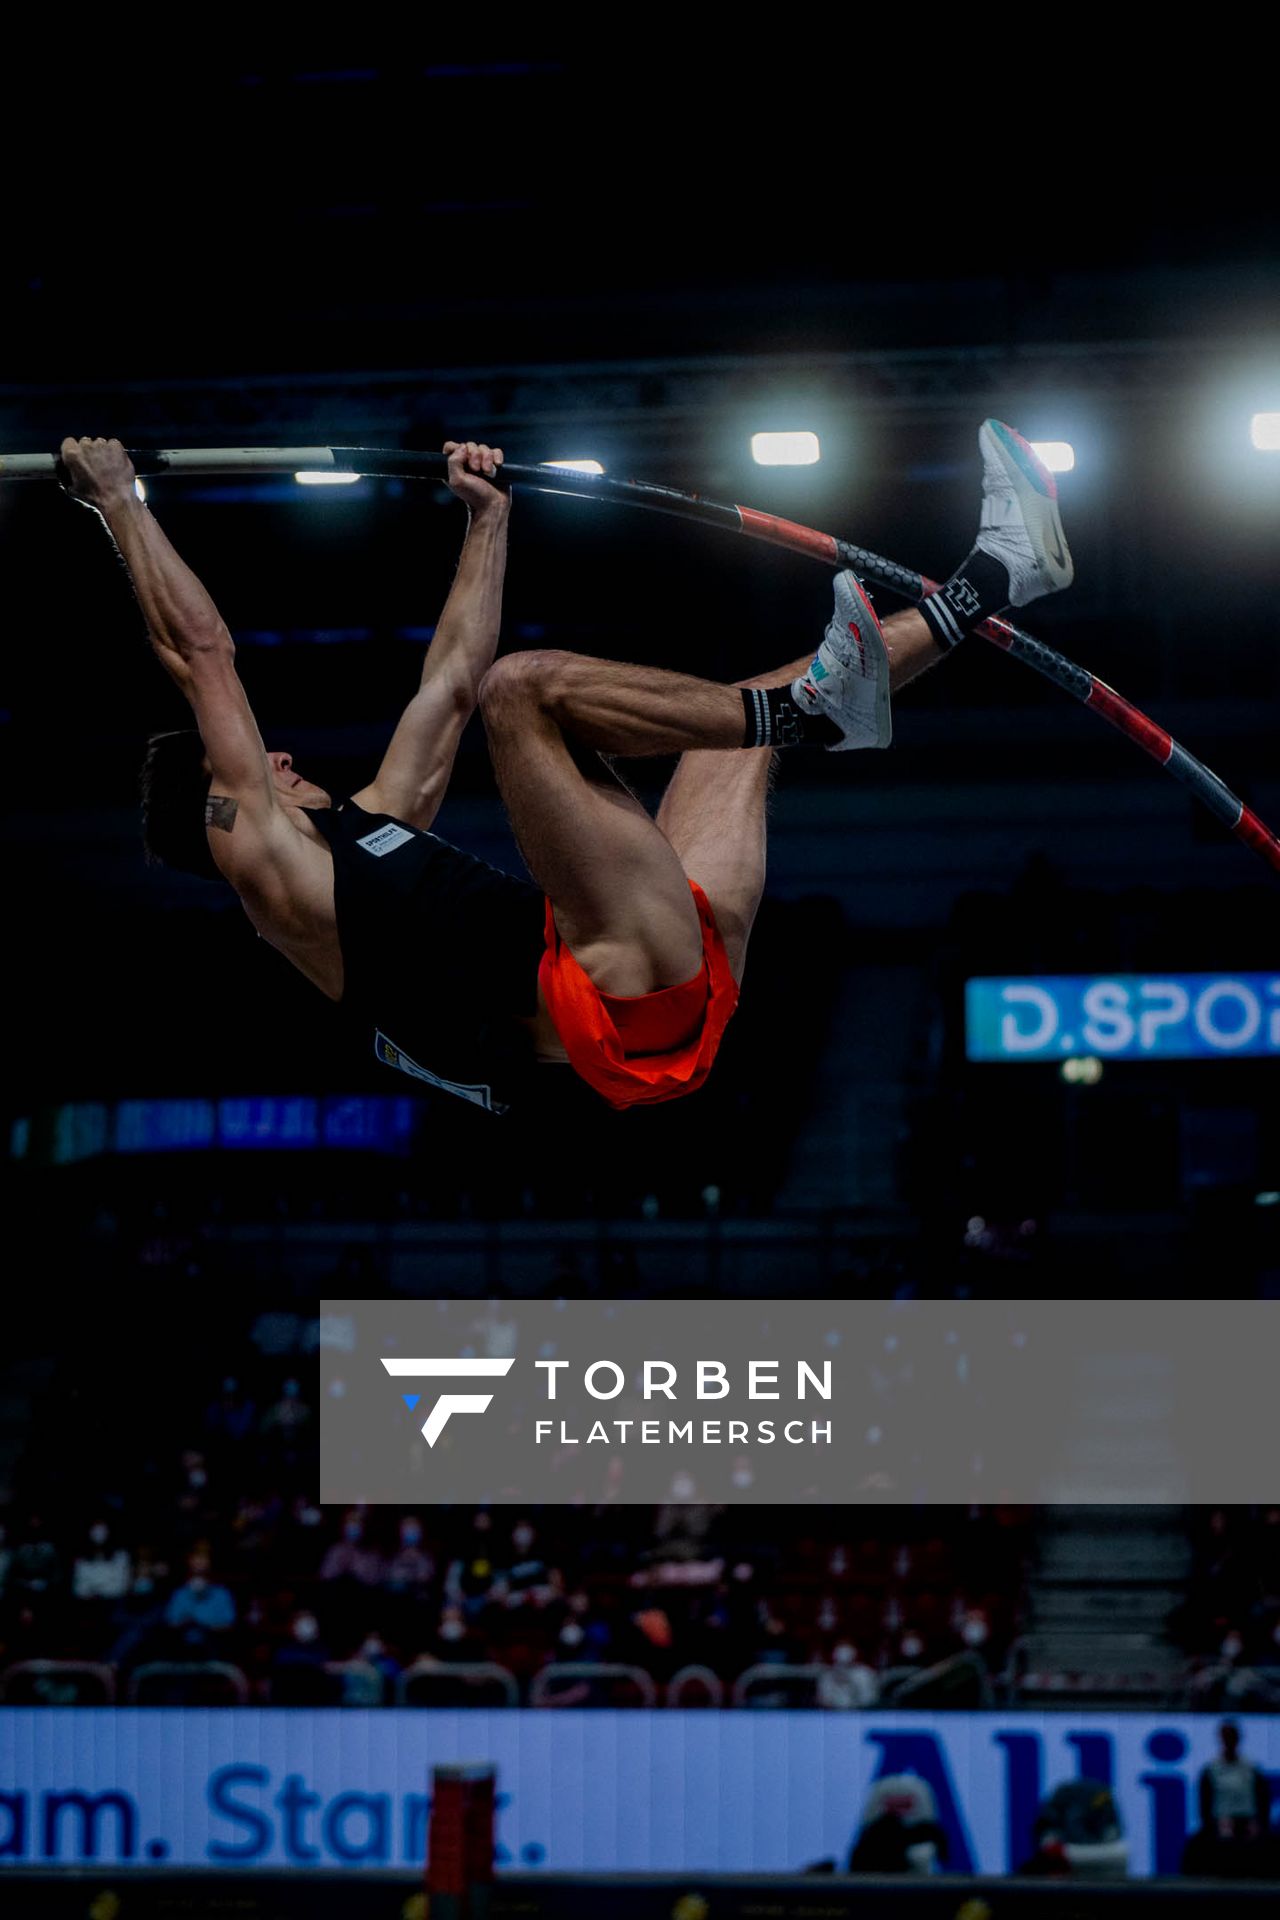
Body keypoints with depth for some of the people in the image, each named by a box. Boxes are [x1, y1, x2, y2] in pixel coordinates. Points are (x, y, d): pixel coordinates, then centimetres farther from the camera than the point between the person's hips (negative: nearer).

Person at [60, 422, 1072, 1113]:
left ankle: (991, 579, 21)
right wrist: (119, 501, 10)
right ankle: (807, 707, -17)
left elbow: (453, 672, 37)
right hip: (625, 1006, -10)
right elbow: (198, 650, 4)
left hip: (679, 989, 10)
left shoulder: (368, 821, 30)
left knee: (751, 706, 26)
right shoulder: (264, 860, 6)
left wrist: (488, 515, 39)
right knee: (529, 685, -18)